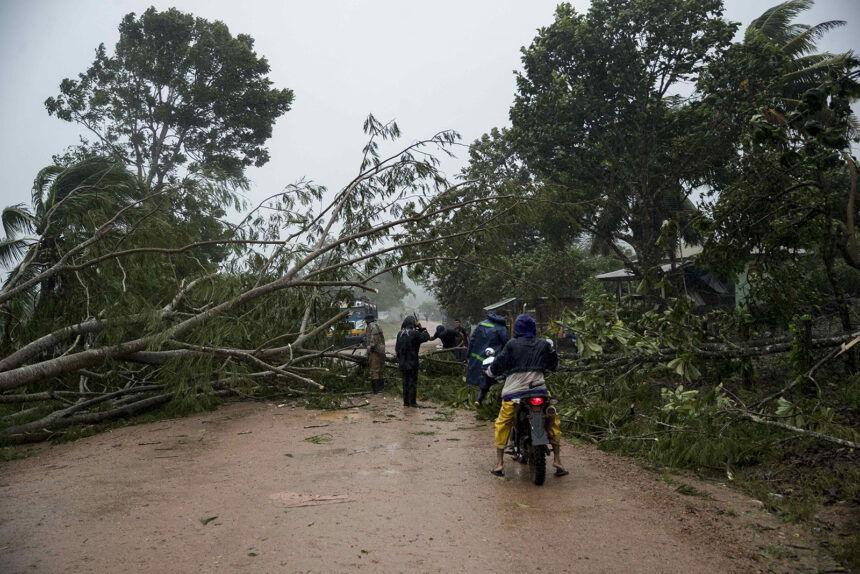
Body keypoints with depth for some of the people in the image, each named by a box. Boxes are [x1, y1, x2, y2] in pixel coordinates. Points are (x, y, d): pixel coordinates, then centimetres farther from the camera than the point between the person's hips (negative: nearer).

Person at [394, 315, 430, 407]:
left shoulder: (400, 334, 5)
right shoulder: (414, 333, -14)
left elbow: (397, 347, 11)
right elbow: (426, 337, -10)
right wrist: (421, 328, -2)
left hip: (402, 363, 5)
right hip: (412, 362, -5)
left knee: (405, 381, 13)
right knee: (413, 382, 2)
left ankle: (406, 401, 17)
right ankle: (412, 402, 3)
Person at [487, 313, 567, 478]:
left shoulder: (512, 344, 0)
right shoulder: (544, 344, 9)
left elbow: (498, 365, 1)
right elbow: (553, 366, 21)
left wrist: (490, 372, 22)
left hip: (514, 390, -2)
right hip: (539, 389, 2)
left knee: (502, 424, 12)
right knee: (553, 420, 20)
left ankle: (499, 463, 9)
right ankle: (557, 459, 16)